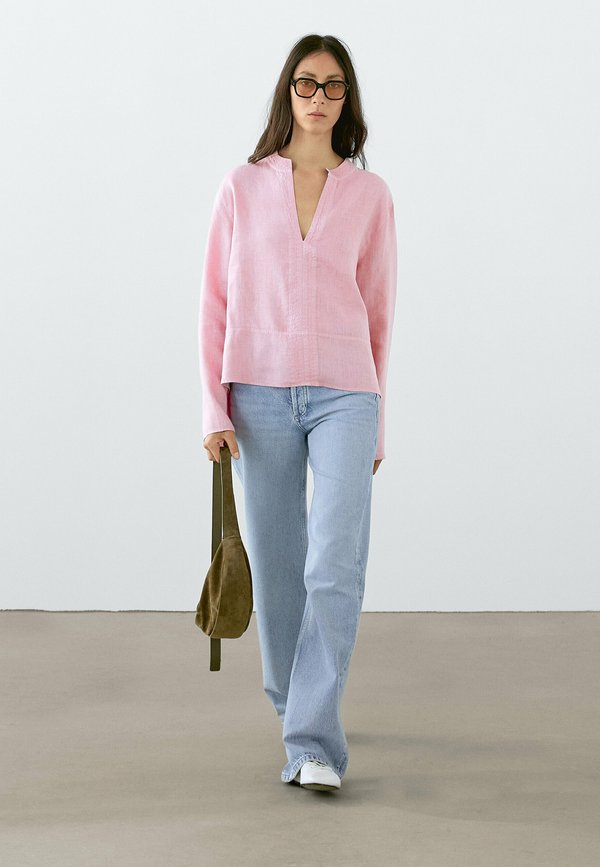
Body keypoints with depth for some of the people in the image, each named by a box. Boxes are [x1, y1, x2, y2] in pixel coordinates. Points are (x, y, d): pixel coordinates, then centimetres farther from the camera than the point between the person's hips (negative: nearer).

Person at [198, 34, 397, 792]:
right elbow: (216, 302, 6)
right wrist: (214, 409, -3)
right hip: (260, 398, 1)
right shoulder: (243, 188, 6)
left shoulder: (370, 195, 7)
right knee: (276, 567, 8)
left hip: (343, 395, -1)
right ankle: (295, 706, 30)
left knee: (337, 566, -14)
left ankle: (313, 745, -14)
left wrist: (375, 425, 12)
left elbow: (377, 311, 11)